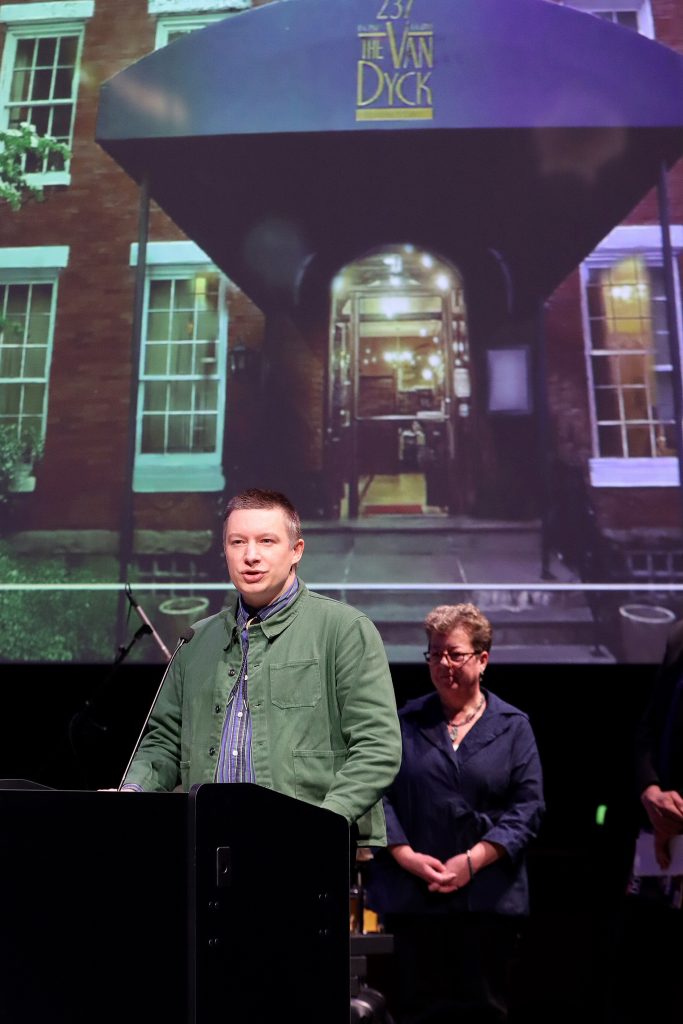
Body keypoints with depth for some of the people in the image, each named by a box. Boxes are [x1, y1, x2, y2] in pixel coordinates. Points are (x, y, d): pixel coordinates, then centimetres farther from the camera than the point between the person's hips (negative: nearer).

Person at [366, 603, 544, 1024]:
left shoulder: (513, 726, 4)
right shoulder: (405, 721, 7)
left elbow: (528, 805, -3)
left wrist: (473, 861, -12)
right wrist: (406, 856, -11)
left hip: (488, 895, 0)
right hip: (414, 894, 1)